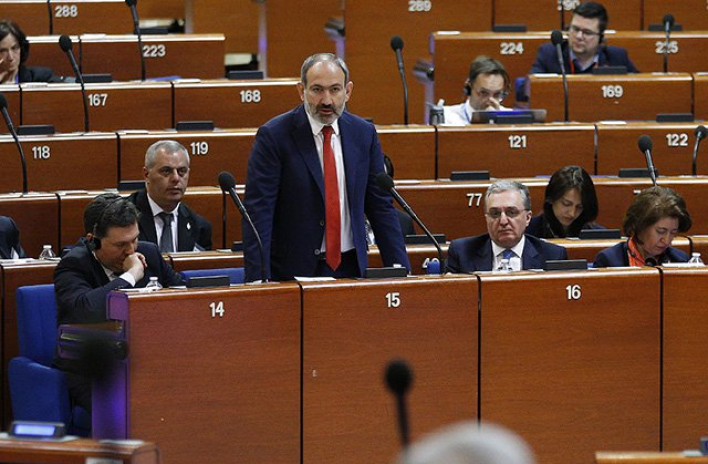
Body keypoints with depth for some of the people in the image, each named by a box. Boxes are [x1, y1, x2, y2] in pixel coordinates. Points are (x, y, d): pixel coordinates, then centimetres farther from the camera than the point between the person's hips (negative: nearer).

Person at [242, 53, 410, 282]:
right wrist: (258, 279, -21)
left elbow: (381, 206, 9)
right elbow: (258, 212, -12)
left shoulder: (364, 134, 5)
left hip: (350, 266, 4)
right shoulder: (274, 136, -8)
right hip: (293, 270, -4)